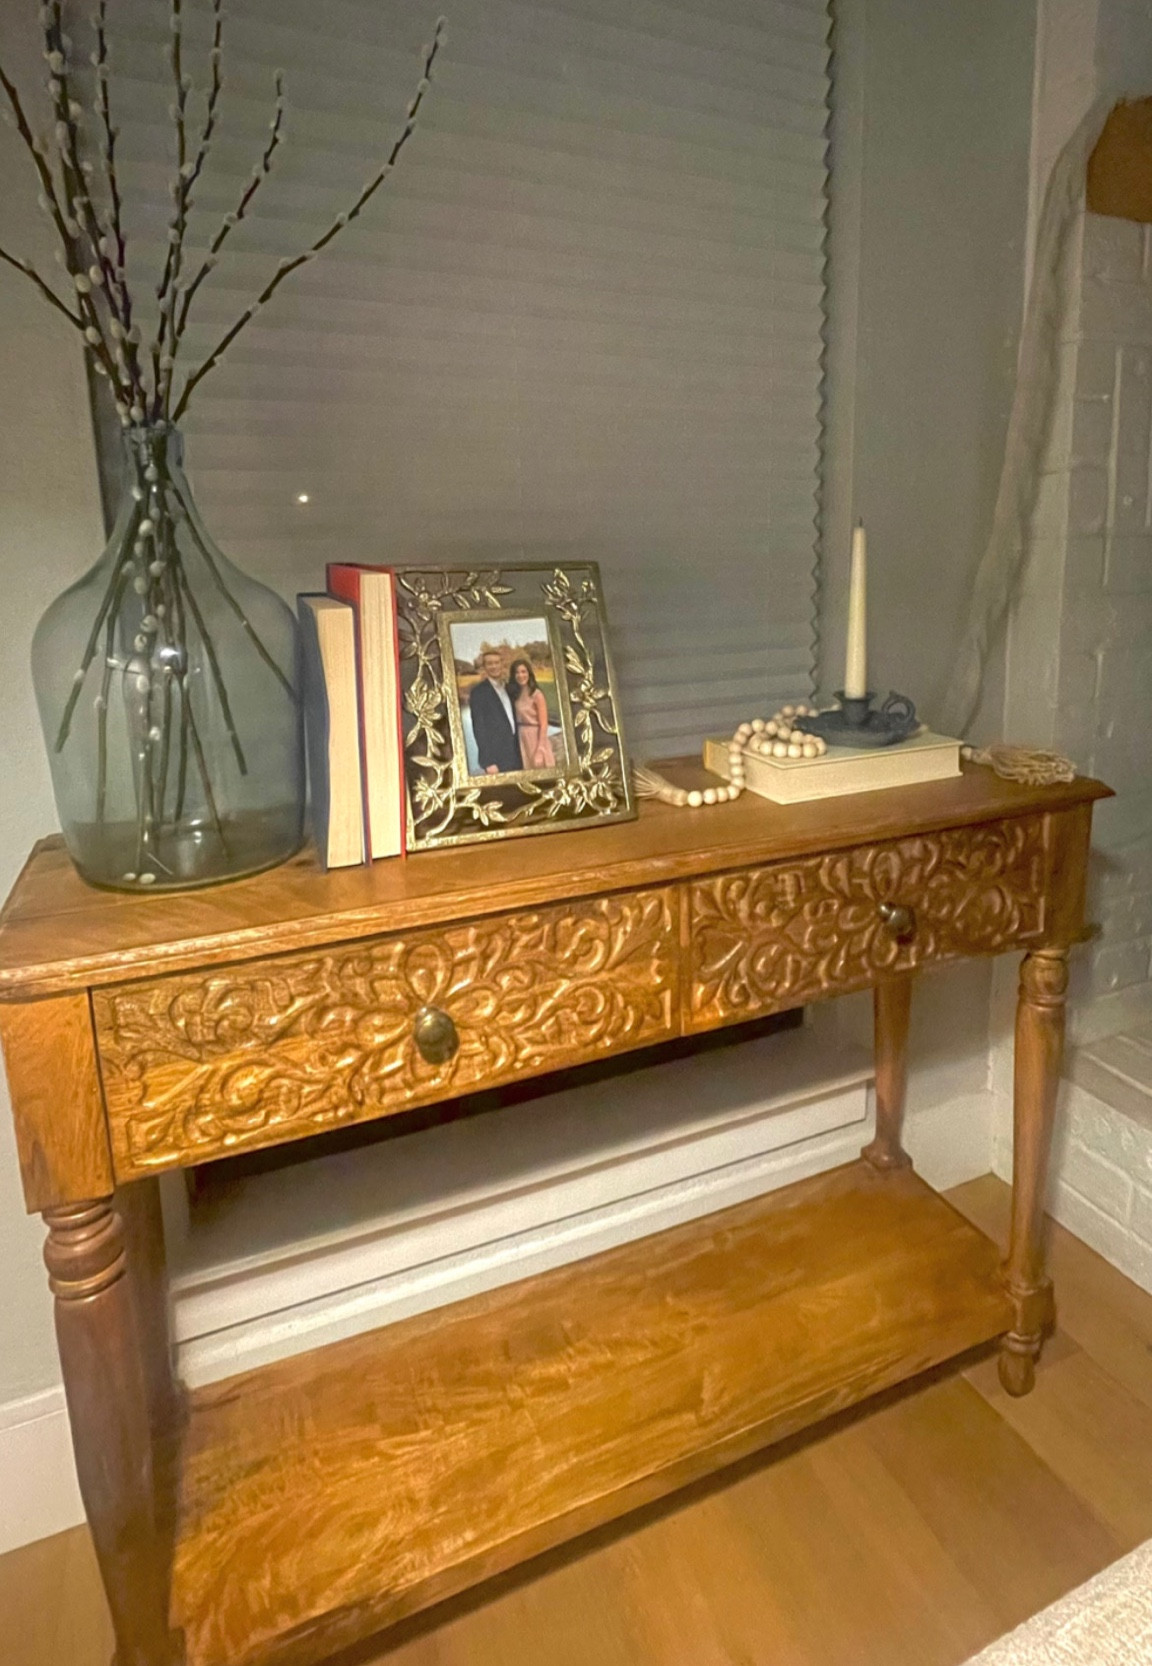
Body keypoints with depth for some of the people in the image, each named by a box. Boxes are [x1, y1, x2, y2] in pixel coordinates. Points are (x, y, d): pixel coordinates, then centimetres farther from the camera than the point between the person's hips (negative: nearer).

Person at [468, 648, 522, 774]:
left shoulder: (507, 689, 16)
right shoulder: (479, 692, -5)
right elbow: (478, 728, -10)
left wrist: (519, 755, 12)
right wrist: (488, 762, -16)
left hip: (515, 756, 7)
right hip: (496, 758, -7)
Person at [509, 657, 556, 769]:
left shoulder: (537, 695, -9)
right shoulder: (514, 694, 8)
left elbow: (543, 725, -12)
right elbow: (515, 722, 7)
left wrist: (540, 752, -17)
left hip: (535, 740, -5)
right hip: (521, 741, 5)